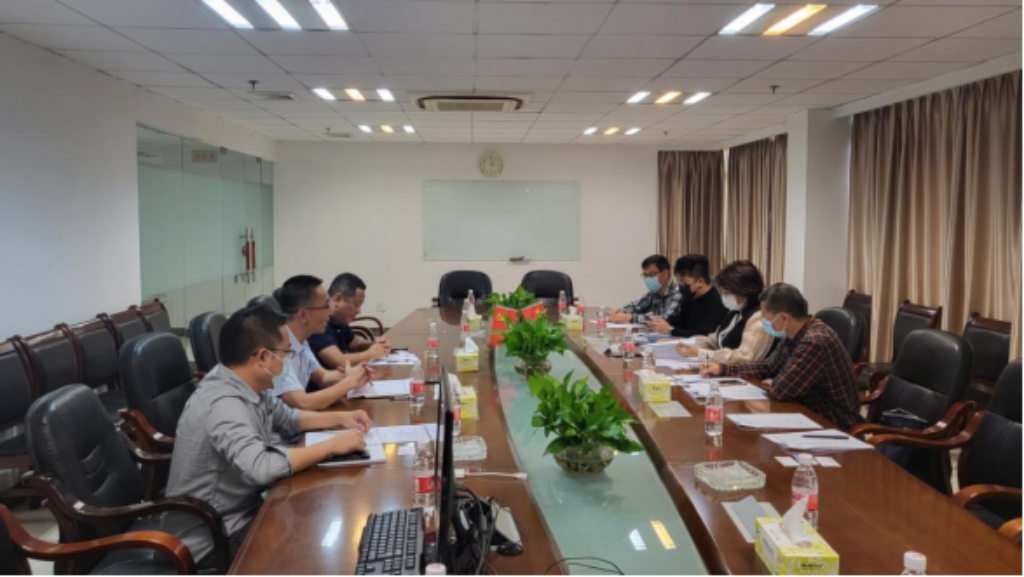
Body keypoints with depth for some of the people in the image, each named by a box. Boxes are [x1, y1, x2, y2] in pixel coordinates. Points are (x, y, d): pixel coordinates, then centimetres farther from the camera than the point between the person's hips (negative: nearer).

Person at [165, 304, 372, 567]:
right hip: (216, 539, -8)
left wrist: (339, 418, 1)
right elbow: (262, 467, -40)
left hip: (242, 510, 8)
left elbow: (287, 419, 16)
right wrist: (332, 445, -29)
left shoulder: (248, 386, -1)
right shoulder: (223, 403, -28)